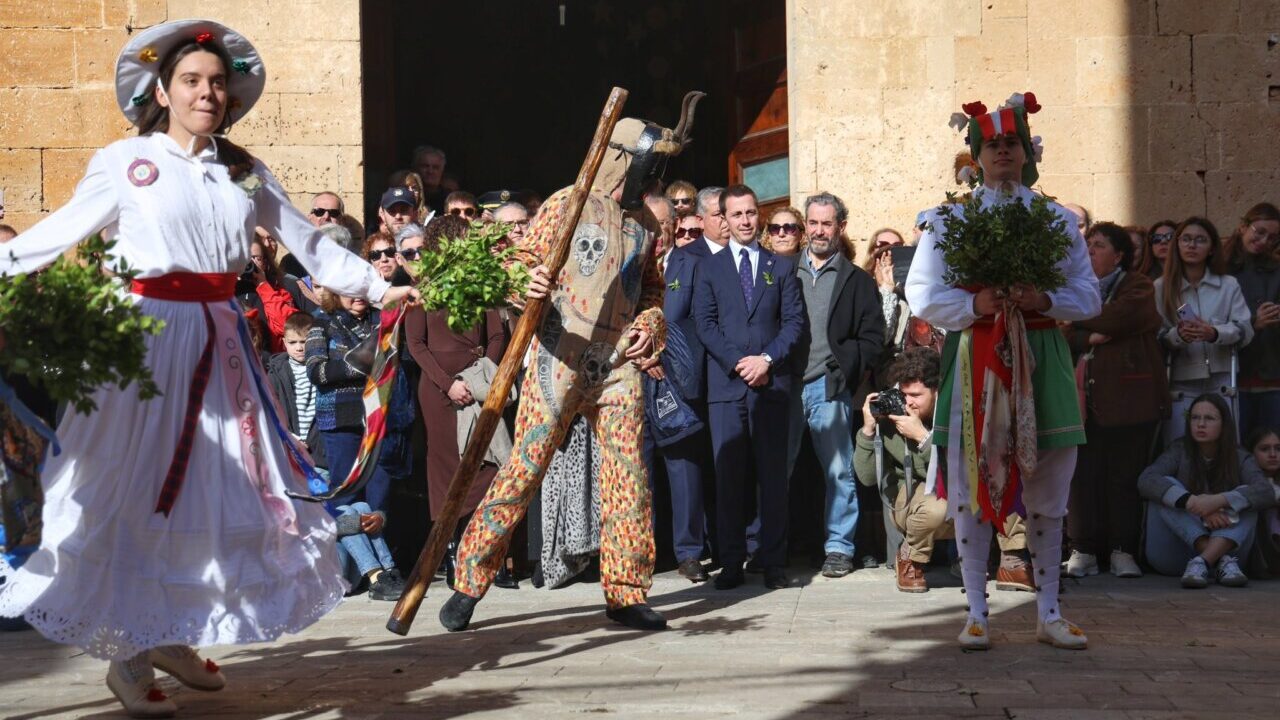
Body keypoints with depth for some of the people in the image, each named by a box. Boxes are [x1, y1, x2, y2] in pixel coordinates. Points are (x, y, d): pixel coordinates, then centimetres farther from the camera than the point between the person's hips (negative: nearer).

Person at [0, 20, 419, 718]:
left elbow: (309, 242, 15)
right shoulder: (125, 161, -1)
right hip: (150, 336, -5)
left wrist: (380, 286, 12)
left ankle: (172, 636, 22)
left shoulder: (244, 171, 11)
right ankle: (128, 660, 7)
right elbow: (58, 232, 1)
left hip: (219, 339, 5)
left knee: (216, 487, 7)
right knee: (140, 492, -2)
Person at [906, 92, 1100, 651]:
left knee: (1047, 492, 5)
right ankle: (976, 612, 7)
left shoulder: (1059, 221, 11)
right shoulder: (947, 221, 7)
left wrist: (1044, 300, -12)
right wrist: (976, 304, -16)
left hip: (1040, 363, 2)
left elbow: (1089, 296, 8)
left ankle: (1048, 613, 14)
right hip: (973, 362, -2)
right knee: (972, 487, -1)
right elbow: (922, 296, 1)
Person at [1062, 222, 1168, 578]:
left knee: (1124, 475, -1)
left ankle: (1122, 552, 5)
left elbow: (1123, 316, -14)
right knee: (1084, 474, -3)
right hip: (1085, 398, 3)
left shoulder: (1138, 286, 7)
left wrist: (1076, 320, -3)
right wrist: (1088, 338, -13)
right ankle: (1083, 551, 2)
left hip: (1128, 397, -3)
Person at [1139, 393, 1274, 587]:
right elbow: (1146, 480, -21)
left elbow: (1267, 492, -19)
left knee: (1244, 495, -19)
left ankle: (1202, 563, -40)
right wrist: (1191, 502, -35)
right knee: (1166, 486, -22)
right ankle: (1221, 562, -34)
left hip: (1225, 546, 1)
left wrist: (1218, 501, -35)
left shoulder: (1239, 459, 1)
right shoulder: (1180, 451, -2)